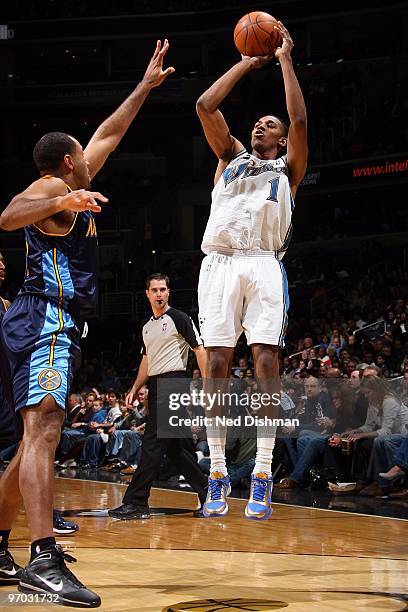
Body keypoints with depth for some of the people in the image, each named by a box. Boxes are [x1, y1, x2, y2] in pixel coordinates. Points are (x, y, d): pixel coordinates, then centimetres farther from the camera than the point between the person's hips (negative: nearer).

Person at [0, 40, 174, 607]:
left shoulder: (68, 187, 23)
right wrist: (62, 203, -37)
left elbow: (109, 134, 34)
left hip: (53, 323, 11)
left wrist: (146, 86, 38)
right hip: (47, 319, -11)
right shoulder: (53, 186, -3)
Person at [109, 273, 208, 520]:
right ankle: (209, 496, 14)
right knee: (177, 447, 8)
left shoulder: (178, 318, -3)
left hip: (173, 383, -9)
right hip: (156, 387, 9)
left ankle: (136, 502, -11)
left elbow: (200, 349, -7)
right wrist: (135, 389, 19)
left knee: (153, 445, -11)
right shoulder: (147, 327, 19)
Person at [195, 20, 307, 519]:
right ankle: (217, 475, -2)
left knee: (266, 360, -12)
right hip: (219, 263, 2)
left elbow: (300, 119, 3)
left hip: (263, 263, -2)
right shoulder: (230, 157, 27)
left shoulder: (287, 169, 20)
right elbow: (205, 106, 15)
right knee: (217, 363, -5)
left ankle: (262, 477, -12)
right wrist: (248, 63, 19)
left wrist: (284, 59, 9)